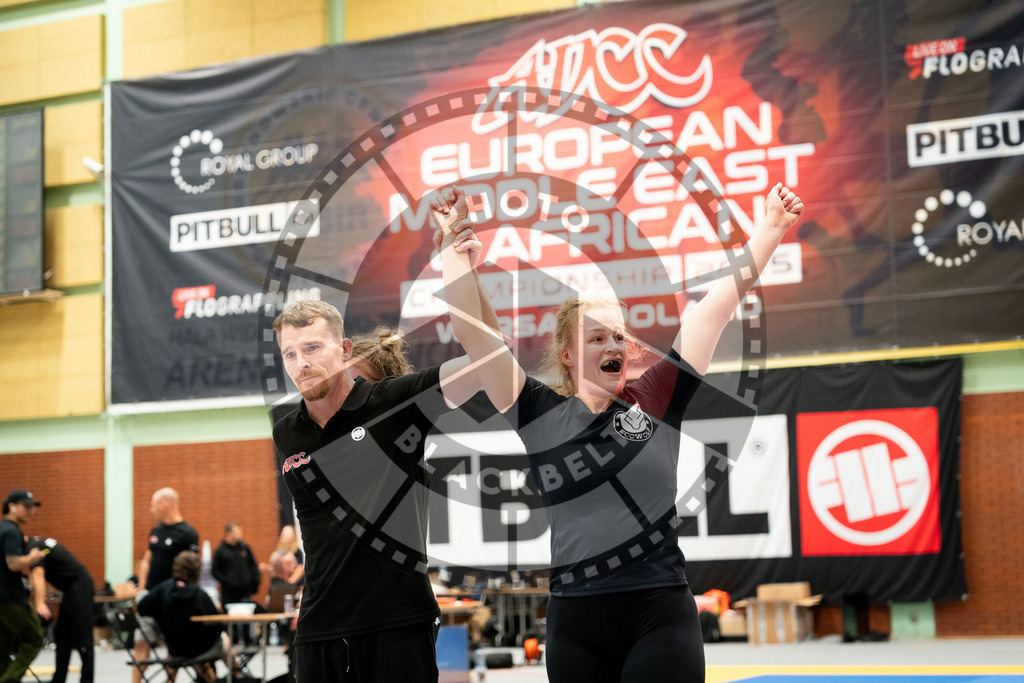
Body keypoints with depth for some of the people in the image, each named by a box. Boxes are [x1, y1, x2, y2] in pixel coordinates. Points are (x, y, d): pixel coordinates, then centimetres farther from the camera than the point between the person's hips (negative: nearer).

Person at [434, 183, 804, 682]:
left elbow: (720, 302, 3)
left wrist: (771, 227, 4)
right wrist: (453, 240, -2)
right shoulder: (541, 415, 3)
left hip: (661, 617, -1)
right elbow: (471, 328, 0)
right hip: (576, 622, 1)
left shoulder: (654, 402, 3)